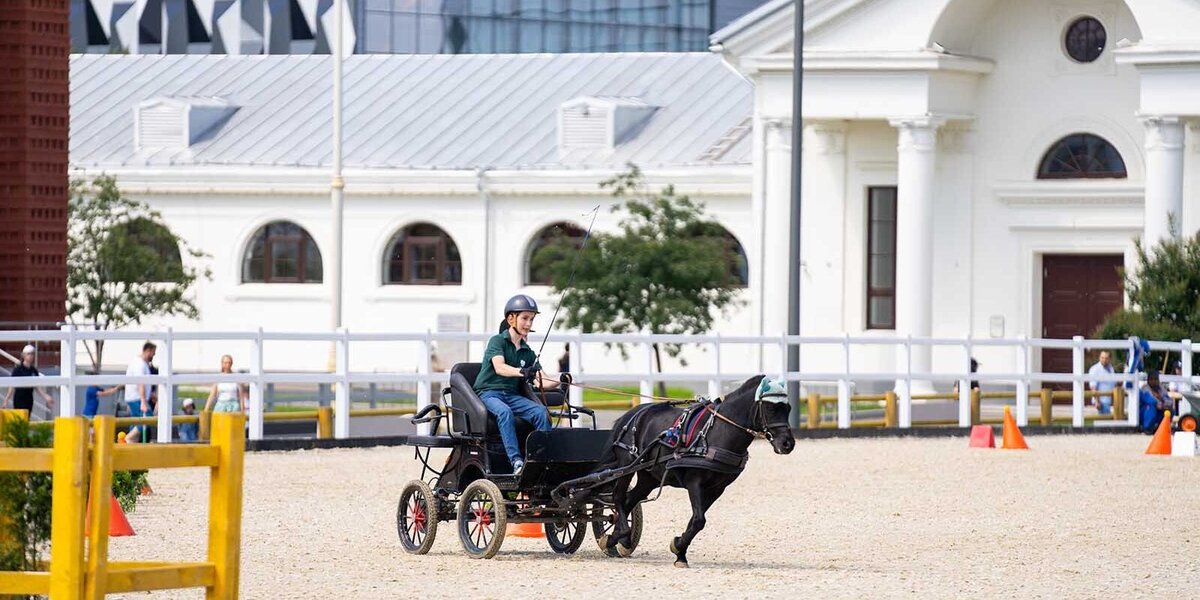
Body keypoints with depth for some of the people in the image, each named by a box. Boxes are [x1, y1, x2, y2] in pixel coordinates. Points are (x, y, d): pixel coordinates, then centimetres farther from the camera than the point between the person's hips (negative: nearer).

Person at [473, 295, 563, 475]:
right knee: (504, 411, -38)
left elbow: (542, 381, 5)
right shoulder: (497, 341, -2)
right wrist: (522, 372, -41)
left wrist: (559, 382, -18)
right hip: (488, 392, -5)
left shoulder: (527, 352, 15)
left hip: (512, 395, 5)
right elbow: (499, 367, -22)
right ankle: (516, 461, -47)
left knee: (540, 411, -23)